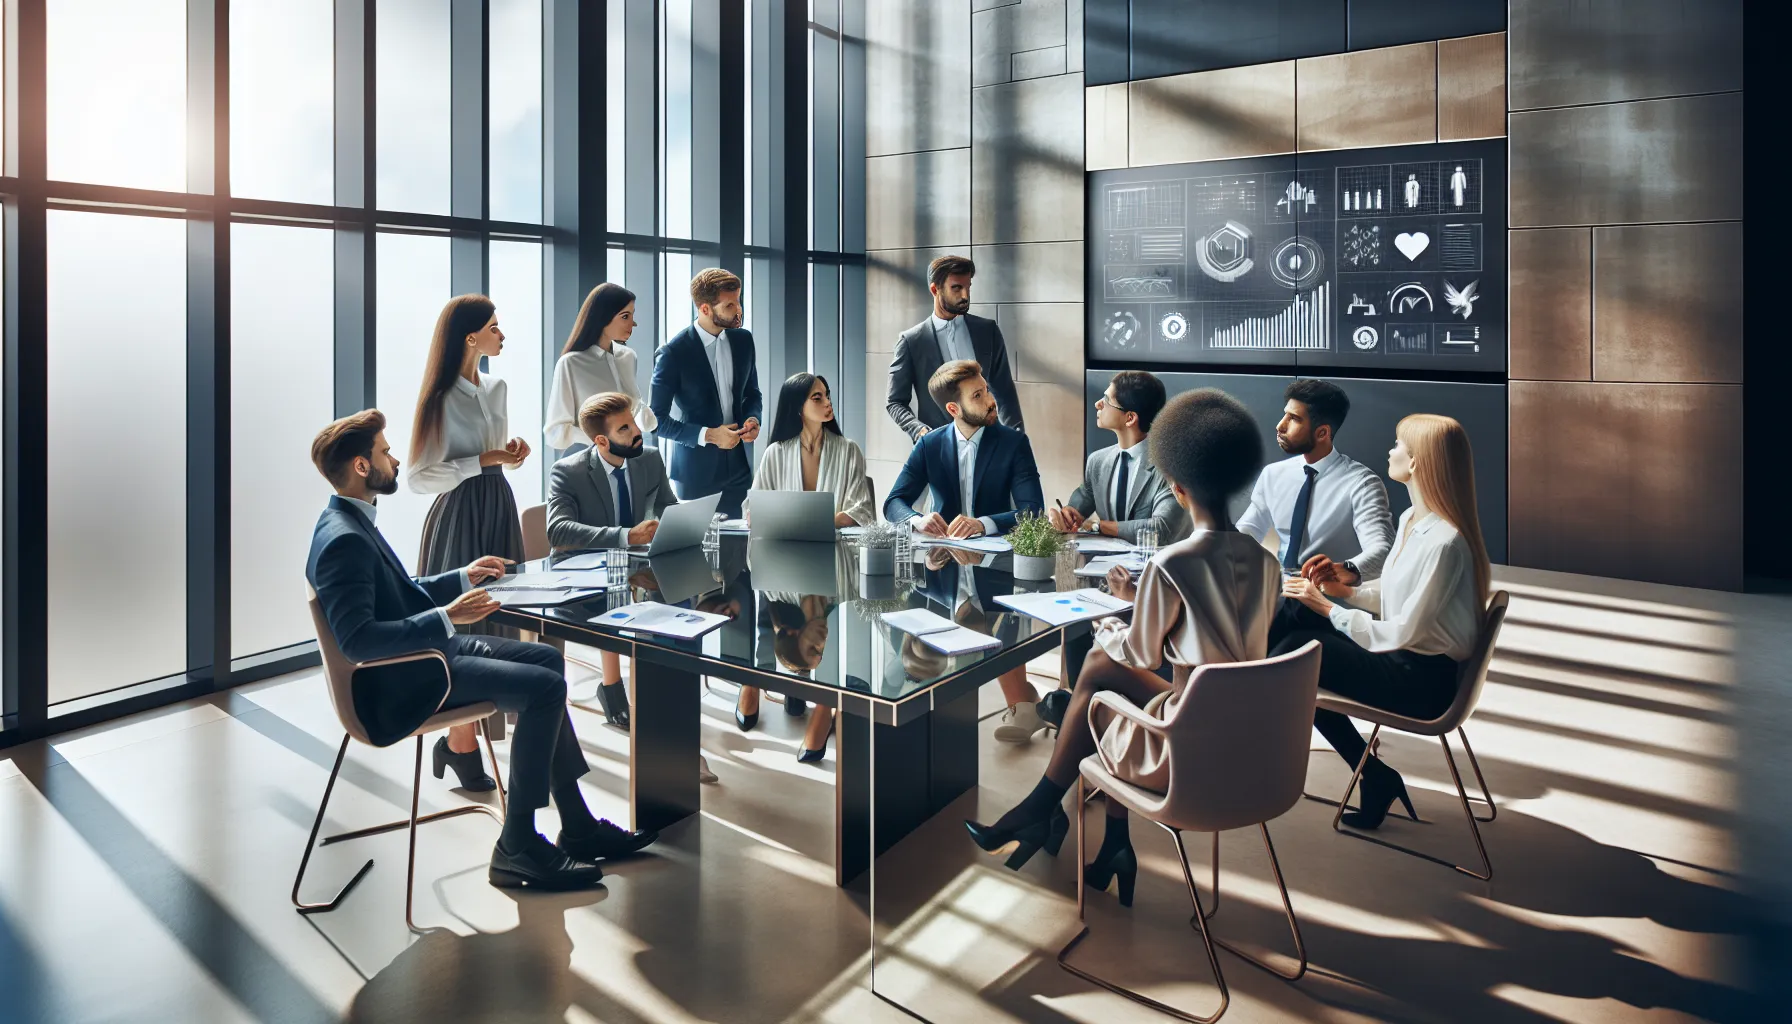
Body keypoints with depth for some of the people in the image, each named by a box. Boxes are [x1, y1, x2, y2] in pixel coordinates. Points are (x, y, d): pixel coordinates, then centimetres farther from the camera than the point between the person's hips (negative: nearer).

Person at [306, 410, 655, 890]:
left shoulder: (354, 522, 11)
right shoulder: (343, 540, -22)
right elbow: (356, 638, -30)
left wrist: (462, 578, 15)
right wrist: (447, 617, -31)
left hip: (422, 651, 11)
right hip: (401, 680, -11)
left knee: (548, 659, 12)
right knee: (544, 688, -19)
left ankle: (577, 826, 13)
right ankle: (517, 848, -7)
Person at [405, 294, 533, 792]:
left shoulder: (496, 389, 10)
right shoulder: (442, 398, -13)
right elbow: (417, 477, -16)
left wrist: (511, 451, 1)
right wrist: (484, 460, -21)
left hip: (498, 511, 8)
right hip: (460, 515, -8)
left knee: (496, 621, 8)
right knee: (463, 628, -3)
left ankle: (462, 736, 19)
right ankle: (461, 745, 8)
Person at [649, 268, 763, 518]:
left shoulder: (743, 340, 2)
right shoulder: (672, 353, -14)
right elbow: (656, 419, -11)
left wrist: (752, 418, -6)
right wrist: (708, 435, -19)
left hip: (739, 466, 4)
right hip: (697, 470, -4)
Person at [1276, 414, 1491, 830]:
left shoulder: (1443, 542, -24)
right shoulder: (1411, 519, 5)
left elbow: (1402, 632, -23)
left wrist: (1327, 607, -18)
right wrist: (1348, 590, 0)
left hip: (1423, 679, -9)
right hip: (1407, 659, 9)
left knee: (1296, 652, -15)